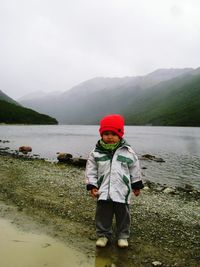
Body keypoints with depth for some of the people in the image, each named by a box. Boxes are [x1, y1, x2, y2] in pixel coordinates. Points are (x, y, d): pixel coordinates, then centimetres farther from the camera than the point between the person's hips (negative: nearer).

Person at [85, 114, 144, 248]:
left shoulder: (128, 152, -5)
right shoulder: (96, 152, -4)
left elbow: (135, 169, 5)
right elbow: (91, 170, 1)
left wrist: (137, 186, 10)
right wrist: (92, 186, -5)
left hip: (122, 191, 0)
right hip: (103, 191, 1)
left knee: (123, 215, 13)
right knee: (103, 214, 11)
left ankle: (123, 236, 33)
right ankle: (103, 234, 32)